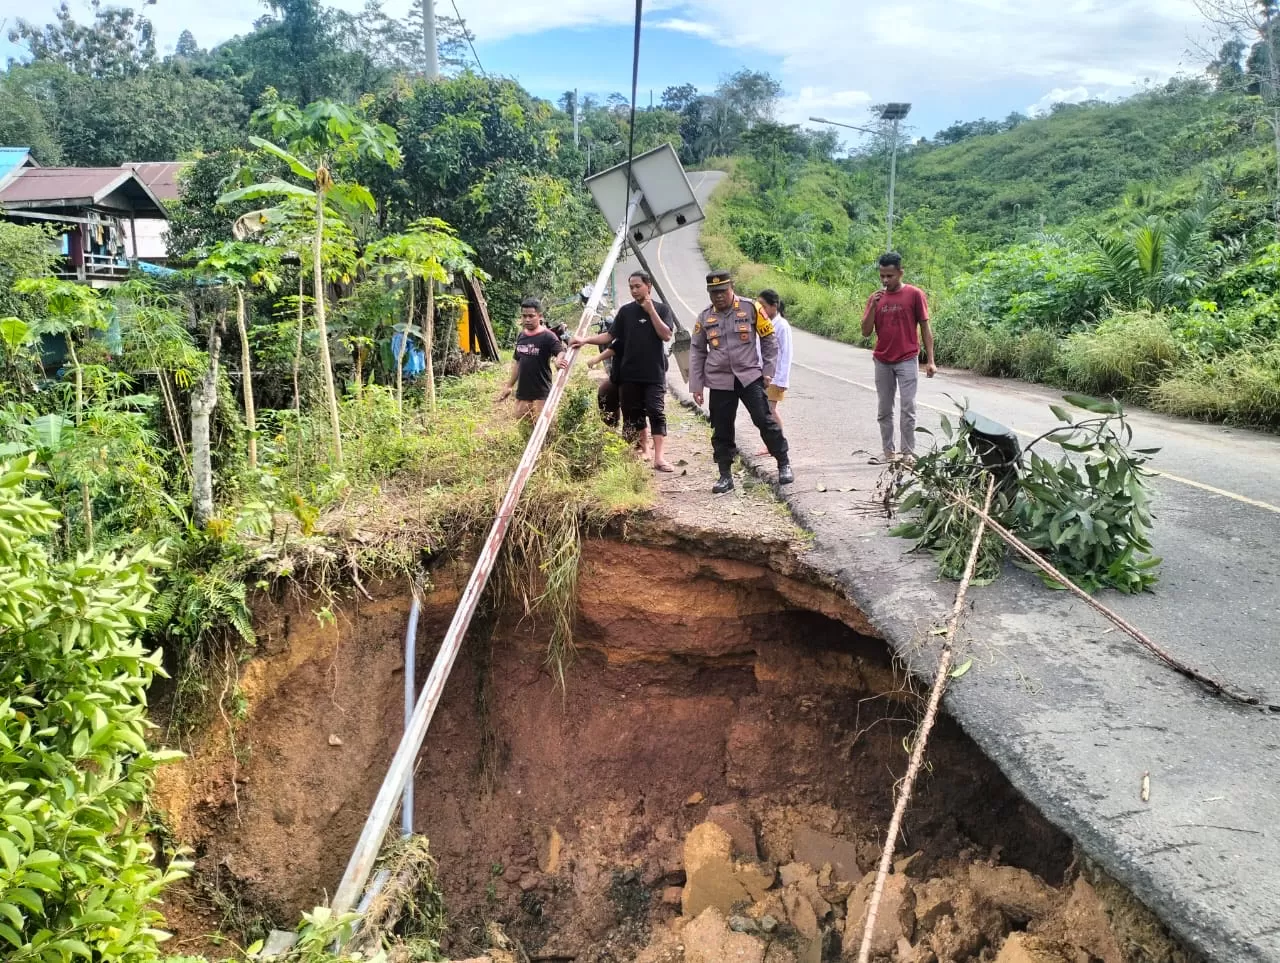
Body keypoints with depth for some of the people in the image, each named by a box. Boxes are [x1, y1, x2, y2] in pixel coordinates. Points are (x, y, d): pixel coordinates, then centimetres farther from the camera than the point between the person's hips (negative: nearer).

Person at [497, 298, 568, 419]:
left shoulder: (547, 337, -13)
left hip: (541, 393, -7)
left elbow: (561, 352, -28)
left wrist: (560, 360, -53)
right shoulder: (521, 336, 8)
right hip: (522, 392, 7)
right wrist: (509, 386, 20)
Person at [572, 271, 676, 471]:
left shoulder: (661, 309, 2)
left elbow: (666, 335, -9)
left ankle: (658, 457, -11)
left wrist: (651, 310, -12)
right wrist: (585, 340, -7)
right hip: (630, 373, 3)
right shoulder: (626, 311, 7)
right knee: (633, 414, 6)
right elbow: (610, 336, 7)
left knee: (657, 413, -8)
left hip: (654, 374, -3)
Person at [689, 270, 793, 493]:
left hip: (750, 376, -2)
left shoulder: (751, 308, -2)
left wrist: (768, 371, 0)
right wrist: (696, 385, 8)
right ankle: (725, 476, 15)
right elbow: (697, 352, 12)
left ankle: (784, 465, 7)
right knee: (722, 430, 4)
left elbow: (769, 340, 5)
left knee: (765, 420, -7)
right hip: (719, 381, 2)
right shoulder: (705, 317, 5)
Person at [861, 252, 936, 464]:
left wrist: (930, 360, -6)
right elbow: (866, 332, 2)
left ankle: (908, 453, 3)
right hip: (882, 362, 4)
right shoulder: (876, 298, 6)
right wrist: (873, 306, -11)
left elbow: (925, 328, -2)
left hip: (907, 361, -4)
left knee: (907, 409, -3)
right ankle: (889, 452, 15)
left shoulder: (914, 294, -4)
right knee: (884, 411, 8)